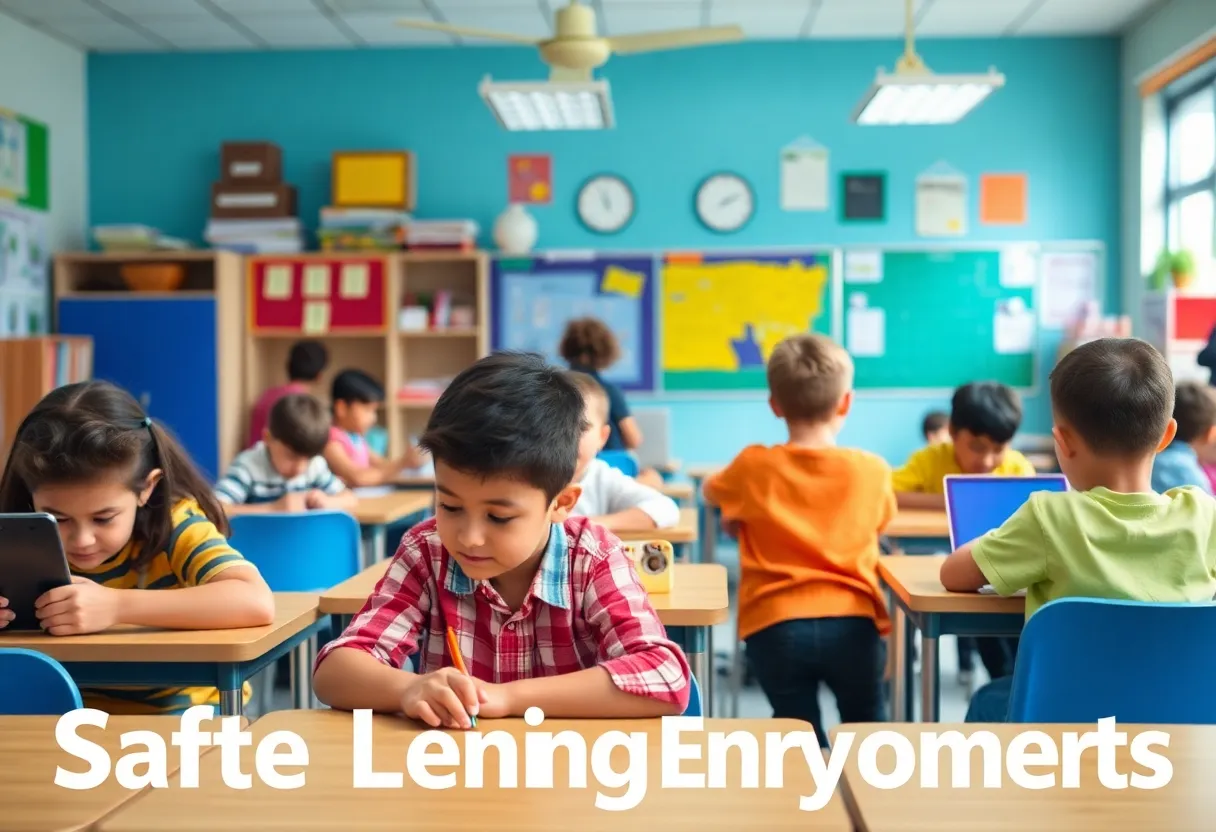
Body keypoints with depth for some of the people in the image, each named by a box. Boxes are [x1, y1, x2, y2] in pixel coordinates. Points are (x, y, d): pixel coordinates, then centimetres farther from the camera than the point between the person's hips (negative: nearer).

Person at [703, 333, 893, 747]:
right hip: (853, 623, 1)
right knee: (866, 727, 22)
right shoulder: (872, 471, 0)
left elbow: (709, 492, 21)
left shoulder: (754, 467, -1)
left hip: (776, 626, -1)